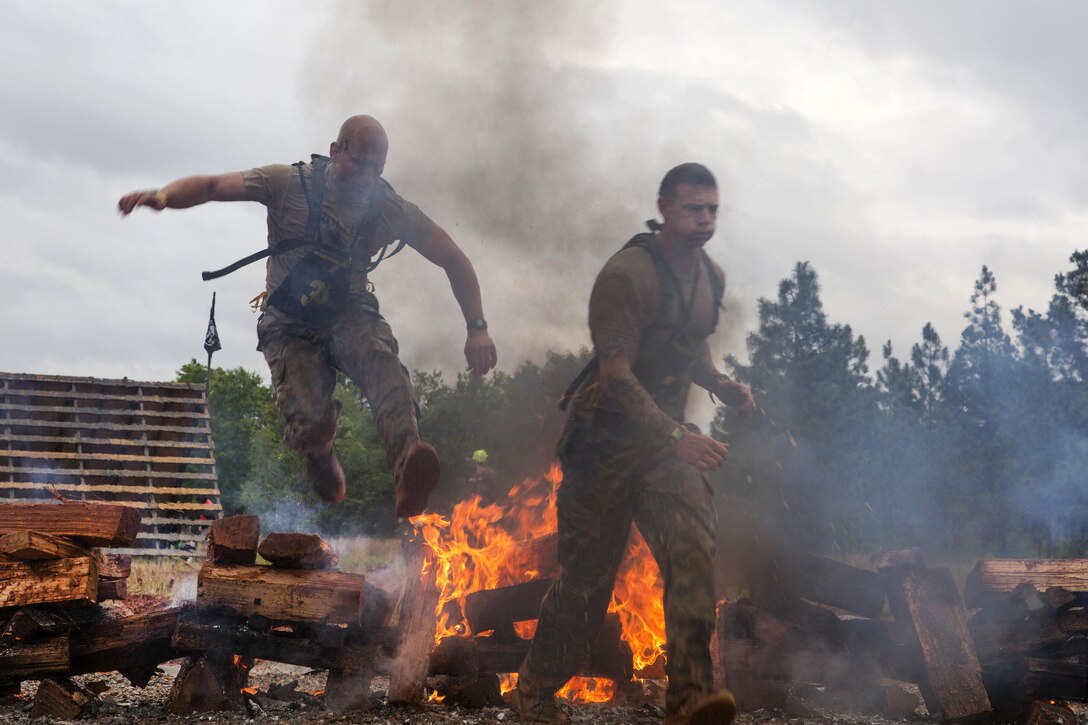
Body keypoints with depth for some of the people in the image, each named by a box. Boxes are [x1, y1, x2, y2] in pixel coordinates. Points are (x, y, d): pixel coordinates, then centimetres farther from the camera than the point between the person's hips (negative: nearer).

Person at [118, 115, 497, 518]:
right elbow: (212, 186, -12)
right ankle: (321, 455, 16)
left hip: (350, 315, 1)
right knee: (311, 422, -24)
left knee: (380, 360, -35)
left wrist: (477, 328, -4)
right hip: (290, 324, -1)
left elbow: (455, 261, 4)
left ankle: (409, 469, -59)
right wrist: (164, 195, -33)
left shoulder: (392, 209, -3)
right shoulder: (290, 183, -8)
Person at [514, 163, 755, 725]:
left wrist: (720, 385, 5)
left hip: (667, 441, 6)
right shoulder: (626, 274, -17)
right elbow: (616, 374, -25)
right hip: (606, 440, -6)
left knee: (693, 550, -18)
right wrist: (677, 437, -35)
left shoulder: (711, 277, 9)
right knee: (588, 577, 2)